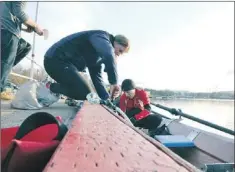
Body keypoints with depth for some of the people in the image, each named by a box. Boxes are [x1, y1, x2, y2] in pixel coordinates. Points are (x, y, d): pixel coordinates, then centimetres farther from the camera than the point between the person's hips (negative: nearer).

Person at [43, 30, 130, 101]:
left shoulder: (100, 55, 19)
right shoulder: (102, 37, -9)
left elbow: (97, 76, 14)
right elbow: (108, 56, -33)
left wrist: (107, 99, 3)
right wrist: (114, 82, -27)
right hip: (57, 60, -10)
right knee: (86, 94, -13)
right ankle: (52, 88, -2)